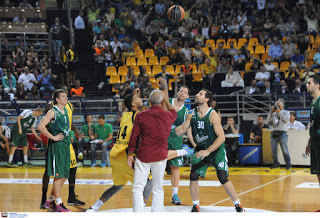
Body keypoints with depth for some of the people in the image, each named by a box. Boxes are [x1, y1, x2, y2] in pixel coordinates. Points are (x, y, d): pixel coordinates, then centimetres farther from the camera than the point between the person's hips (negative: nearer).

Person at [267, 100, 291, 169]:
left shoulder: (286, 112, 13)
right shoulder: (273, 113, 19)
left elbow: (286, 119, -7)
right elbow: (268, 120, 4)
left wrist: (279, 112, -11)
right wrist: (271, 112, -6)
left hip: (282, 133, -3)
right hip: (274, 133, 3)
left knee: (285, 150, -10)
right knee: (273, 150, 0)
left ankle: (288, 164, 0)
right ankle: (276, 163, 12)